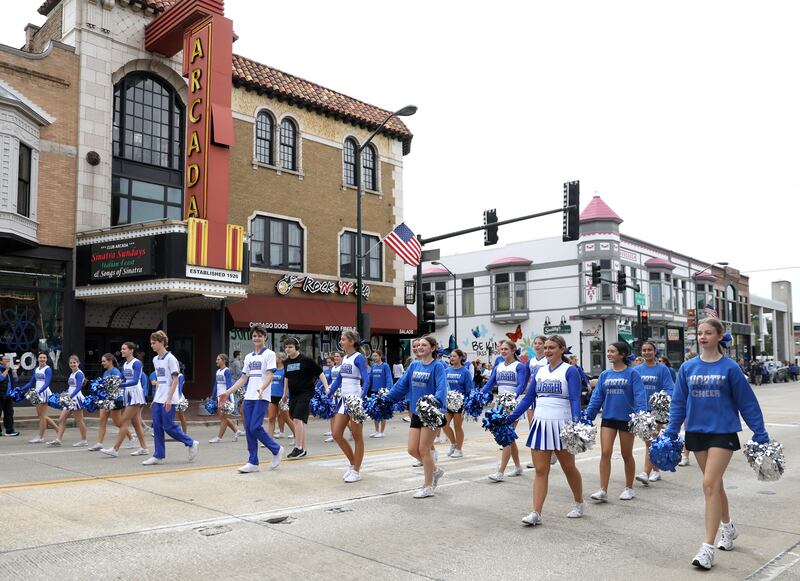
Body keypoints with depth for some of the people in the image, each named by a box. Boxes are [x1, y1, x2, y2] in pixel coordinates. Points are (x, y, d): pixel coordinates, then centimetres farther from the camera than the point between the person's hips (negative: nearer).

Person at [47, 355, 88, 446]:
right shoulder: (71, 374, 17)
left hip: (76, 399, -9)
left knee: (79, 420, -1)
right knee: (61, 419, 4)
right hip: (69, 399, 9)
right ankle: (58, 439, 5)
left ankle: (83, 440, 8)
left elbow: (79, 387, -21)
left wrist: (70, 396, -32)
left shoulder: (79, 373, -10)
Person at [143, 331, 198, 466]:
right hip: (158, 399, 8)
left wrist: (169, 399, -19)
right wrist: (156, 397, 15)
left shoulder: (170, 358, -11)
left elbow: (175, 380, -14)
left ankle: (192, 443, 9)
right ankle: (159, 456, 11)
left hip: (168, 400, -8)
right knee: (157, 426, 5)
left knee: (168, 426, -7)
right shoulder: (155, 360, 13)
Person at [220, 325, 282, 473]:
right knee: (248, 429, 3)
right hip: (248, 397, 6)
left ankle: (276, 450, 7)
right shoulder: (249, 357, 17)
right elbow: (243, 379, 19)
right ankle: (253, 463, 9)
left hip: (262, 397, -6)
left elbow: (270, 376, -11)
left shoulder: (269, 354, -1)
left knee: (255, 428, -14)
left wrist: (262, 388, -30)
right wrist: (228, 393, 14)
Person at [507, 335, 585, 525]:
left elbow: (575, 400, -12)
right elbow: (528, 398, 11)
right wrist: (510, 418, 4)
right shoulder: (539, 370, 9)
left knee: (569, 468, 12)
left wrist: (576, 422, -27)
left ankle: (579, 503, 33)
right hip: (540, 424, 4)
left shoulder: (570, 370, -5)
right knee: (540, 471, 2)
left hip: (561, 425, -4)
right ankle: (536, 513, 2)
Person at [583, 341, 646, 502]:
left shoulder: (632, 374, -8)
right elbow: (597, 397, 5)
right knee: (605, 453, -4)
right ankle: (603, 491, 0)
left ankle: (629, 488, 27)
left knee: (627, 455, 11)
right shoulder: (605, 375, 5)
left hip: (626, 419, -3)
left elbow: (639, 397, -13)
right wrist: (587, 417, 1)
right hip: (608, 418, 3)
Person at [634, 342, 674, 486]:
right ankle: (656, 471, 26)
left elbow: (669, 389, -9)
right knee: (648, 442, 12)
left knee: (651, 441, -12)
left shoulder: (662, 369, -4)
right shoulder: (637, 370, 8)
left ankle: (646, 473, -16)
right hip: (642, 409, 5)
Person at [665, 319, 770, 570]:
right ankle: (728, 528, 39)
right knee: (715, 484, 16)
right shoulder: (688, 368, 3)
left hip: (723, 431, -4)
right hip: (696, 432, 4)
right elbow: (678, 403, 7)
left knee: (710, 485, -12)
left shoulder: (730, 367, -6)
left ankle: (708, 547, -8)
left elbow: (747, 402, -1)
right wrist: (670, 433, 5)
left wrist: (760, 435, -1)